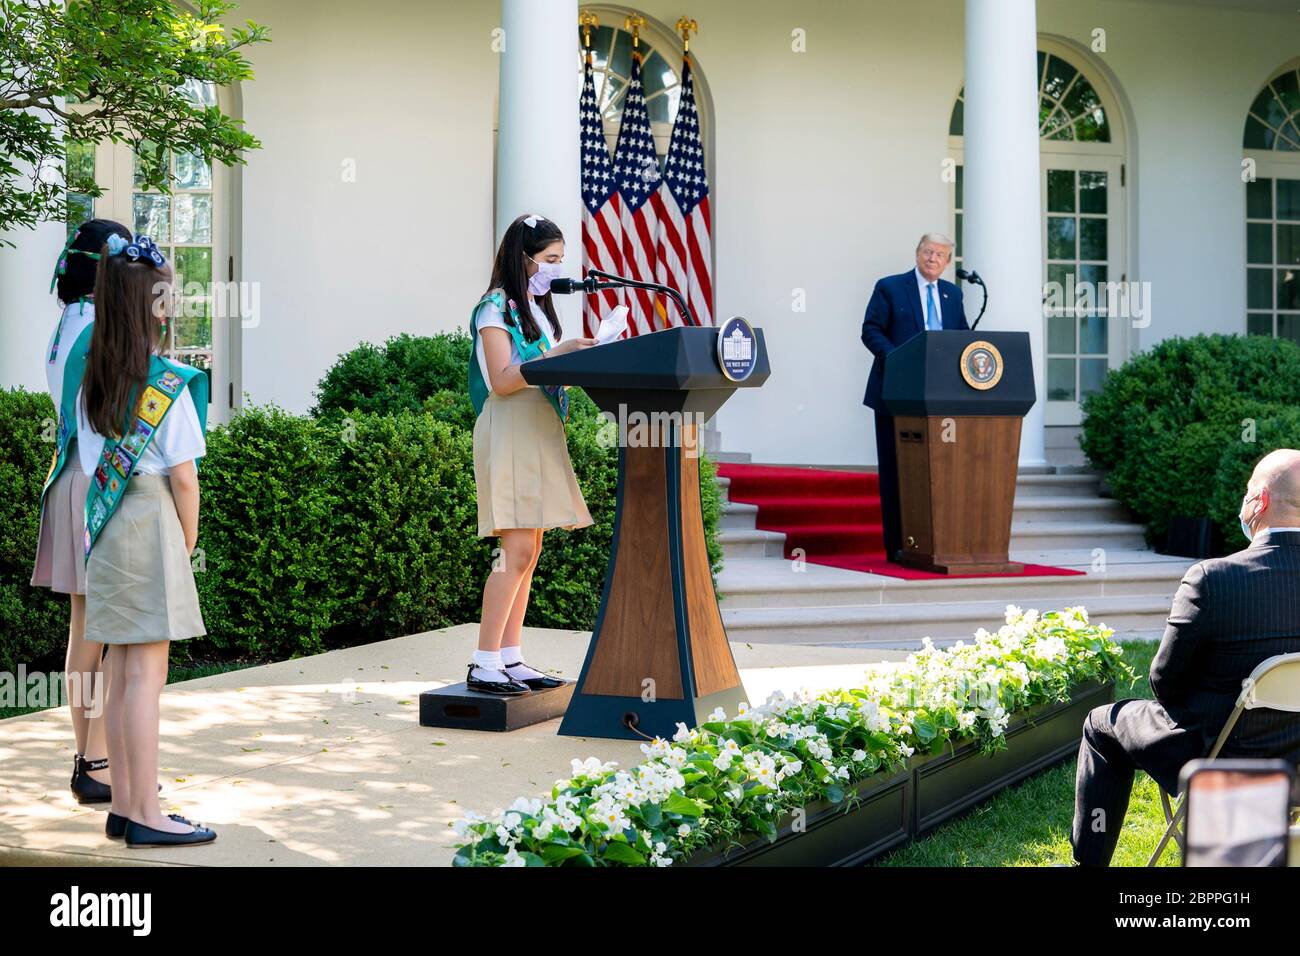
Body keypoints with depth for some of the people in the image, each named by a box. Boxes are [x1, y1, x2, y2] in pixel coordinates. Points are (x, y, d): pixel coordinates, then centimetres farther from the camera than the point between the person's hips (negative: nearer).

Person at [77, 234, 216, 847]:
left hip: (105, 532, 7)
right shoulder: (169, 382, -11)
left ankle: (123, 806, 18)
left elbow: (91, 467, 10)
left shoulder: (92, 382, 8)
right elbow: (183, 478, -11)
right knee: (147, 674, -4)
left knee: (121, 672, 11)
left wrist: (96, 533, 16)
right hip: (152, 526, -7)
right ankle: (146, 815, 0)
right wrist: (189, 541, 2)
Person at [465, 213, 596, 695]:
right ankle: (484, 665, -11)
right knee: (517, 549, -14)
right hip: (511, 433, -9)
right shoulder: (496, 307, -7)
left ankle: (510, 658, 10)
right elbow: (502, 381, -16)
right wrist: (557, 355, -20)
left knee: (529, 550, 7)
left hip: (540, 434, 9)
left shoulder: (535, 307, 20)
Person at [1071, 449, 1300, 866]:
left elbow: (1165, 680, -15)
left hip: (1213, 758, -5)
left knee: (1103, 724, 21)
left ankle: (1089, 860, 28)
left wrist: (1178, 705, 8)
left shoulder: (1211, 578, -25)